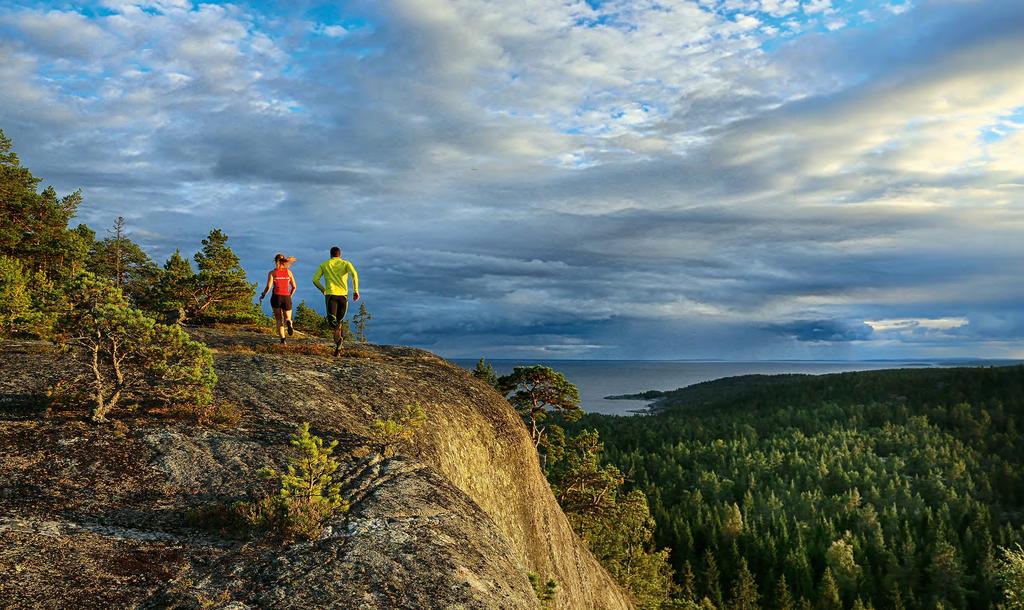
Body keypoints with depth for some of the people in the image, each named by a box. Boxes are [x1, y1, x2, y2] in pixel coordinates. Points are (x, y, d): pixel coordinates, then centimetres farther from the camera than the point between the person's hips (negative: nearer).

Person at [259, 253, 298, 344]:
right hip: (286, 298, 1)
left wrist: (262, 296, 7)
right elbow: (294, 286, 7)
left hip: (276, 297, -1)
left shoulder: (272, 272, 0)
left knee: (279, 320, 10)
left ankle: (282, 340, -4)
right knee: (287, 318, 13)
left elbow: (268, 287, -8)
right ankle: (289, 323, -26)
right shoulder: (288, 272, 7)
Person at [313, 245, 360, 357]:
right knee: (339, 321, 17)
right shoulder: (346, 263, 12)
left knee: (331, 321, -11)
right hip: (343, 295, 2)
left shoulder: (324, 264, 14)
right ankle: (337, 348, 11)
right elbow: (354, 274, -10)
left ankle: (338, 338, -46)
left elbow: (315, 280, 6)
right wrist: (356, 291, -8)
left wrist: (323, 290, 24)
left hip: (330, 294, -1)